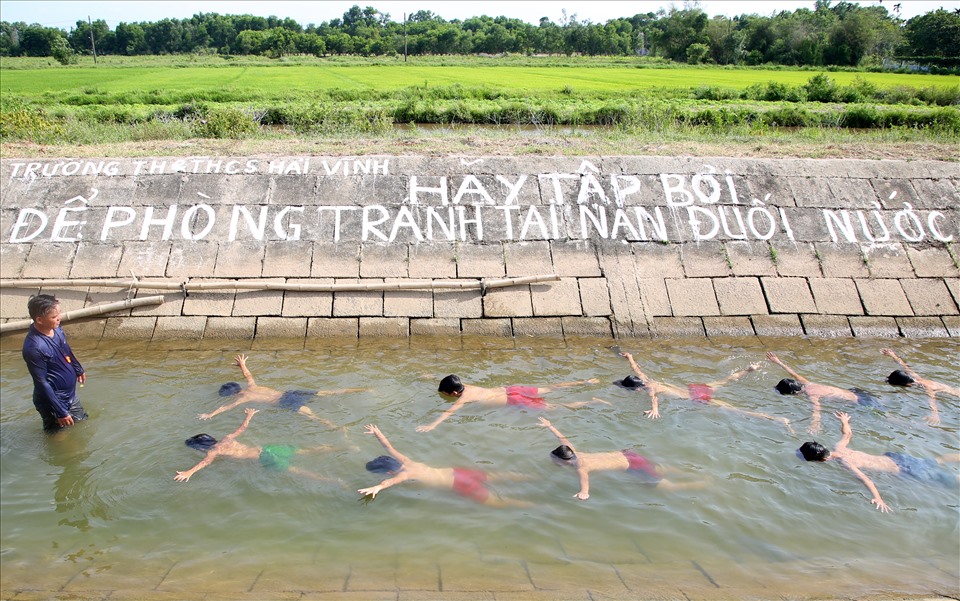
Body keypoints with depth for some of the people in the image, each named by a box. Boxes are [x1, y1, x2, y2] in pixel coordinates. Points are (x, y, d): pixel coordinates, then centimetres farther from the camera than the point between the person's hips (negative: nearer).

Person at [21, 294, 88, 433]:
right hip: (54, 401, -7)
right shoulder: (34, 347, -33)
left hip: (70, 394, 7)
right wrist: (60, 412, -21)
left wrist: (79, 369, 28)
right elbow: (42, 383, -26)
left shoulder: (56, 328, -10)